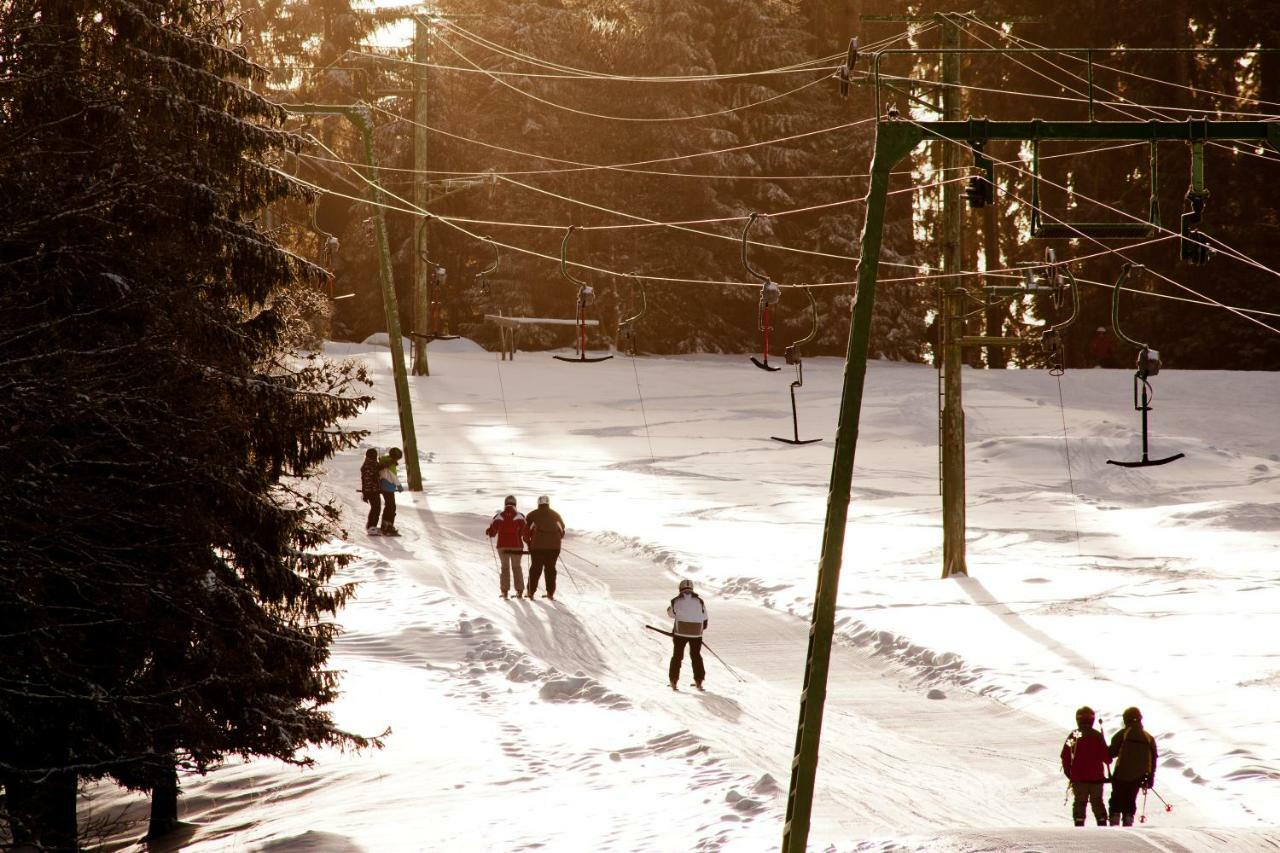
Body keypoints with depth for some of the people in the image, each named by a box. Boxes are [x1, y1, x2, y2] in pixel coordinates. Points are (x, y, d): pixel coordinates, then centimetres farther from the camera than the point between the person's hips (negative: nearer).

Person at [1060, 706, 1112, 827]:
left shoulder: (1073, 736, -2)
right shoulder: (1097, 735, -8)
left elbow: (1065, 756, 0)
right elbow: (1106, 756, -7)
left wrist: (1068, 773, 10)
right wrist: (1108, 760, 17)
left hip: (1078, 776, 0)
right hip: (1096, 776, 0)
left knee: (1079, 801, 7)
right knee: (1097, 801, 10)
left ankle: (1079, 822, -2)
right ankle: (1102, 823, 6)